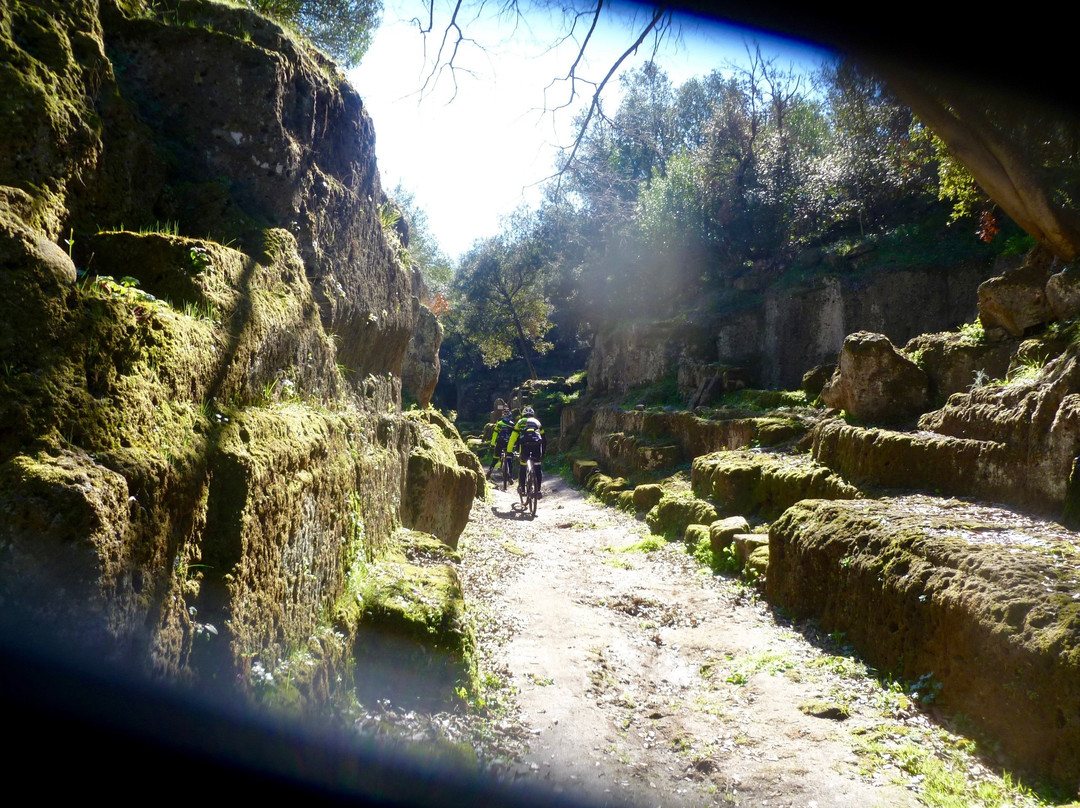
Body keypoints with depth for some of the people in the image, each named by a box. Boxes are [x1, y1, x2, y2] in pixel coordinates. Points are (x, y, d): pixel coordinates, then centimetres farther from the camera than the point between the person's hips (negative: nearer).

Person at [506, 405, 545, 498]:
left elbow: (513, 437, 18)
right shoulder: (537, 422, 29)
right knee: (537, 467, 10)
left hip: (525, 444, -1)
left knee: (522, 466, 13)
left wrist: (509, 451, 22)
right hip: (537, 444, 1)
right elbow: (543, 438, 29)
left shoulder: (520, 422, 24)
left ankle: (522, 489, 12)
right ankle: (538, 490, 7)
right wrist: (543, 451, 37)